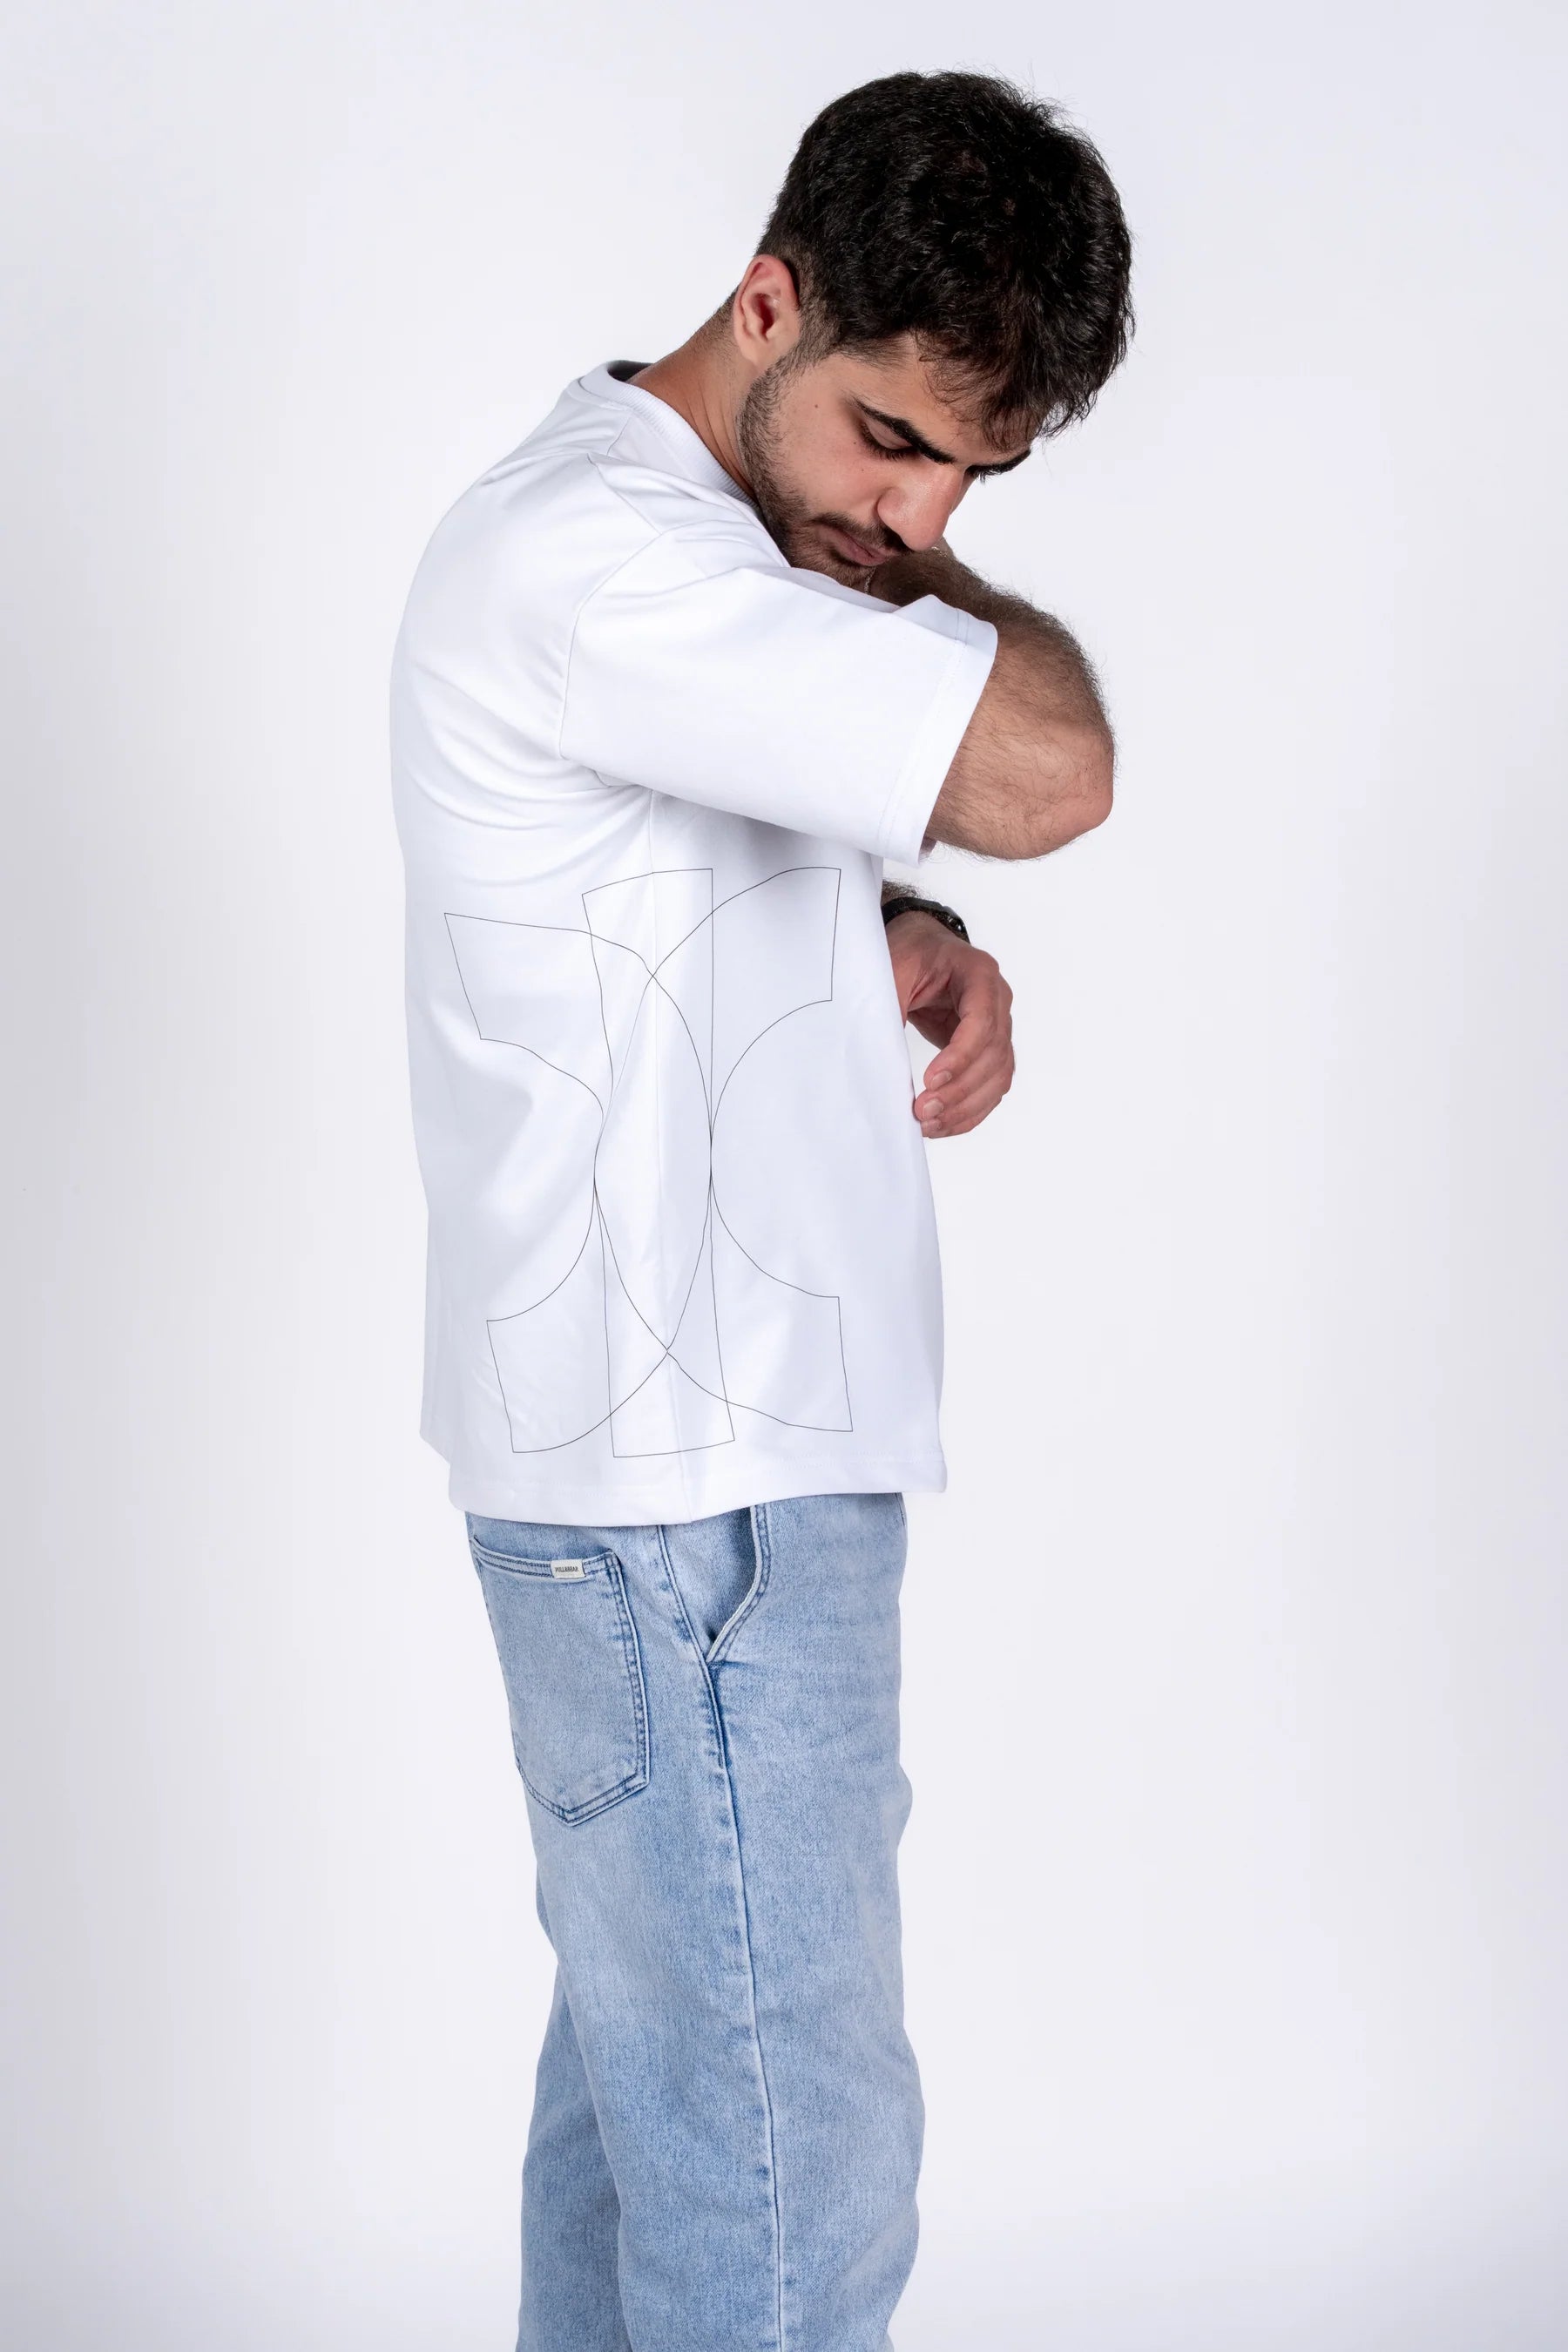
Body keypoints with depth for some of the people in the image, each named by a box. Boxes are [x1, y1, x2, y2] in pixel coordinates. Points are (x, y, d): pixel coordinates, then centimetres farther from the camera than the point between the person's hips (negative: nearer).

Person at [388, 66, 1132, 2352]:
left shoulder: (705, 544, 13)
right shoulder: (595, 554, -19)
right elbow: (1042, 765, -29)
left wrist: (910, 947, 3)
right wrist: (922, 587, -8)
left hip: (690, 1453, 10)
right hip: (690, 1479, -10)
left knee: (652, 2056, 18)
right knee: (792, 2157, -6)